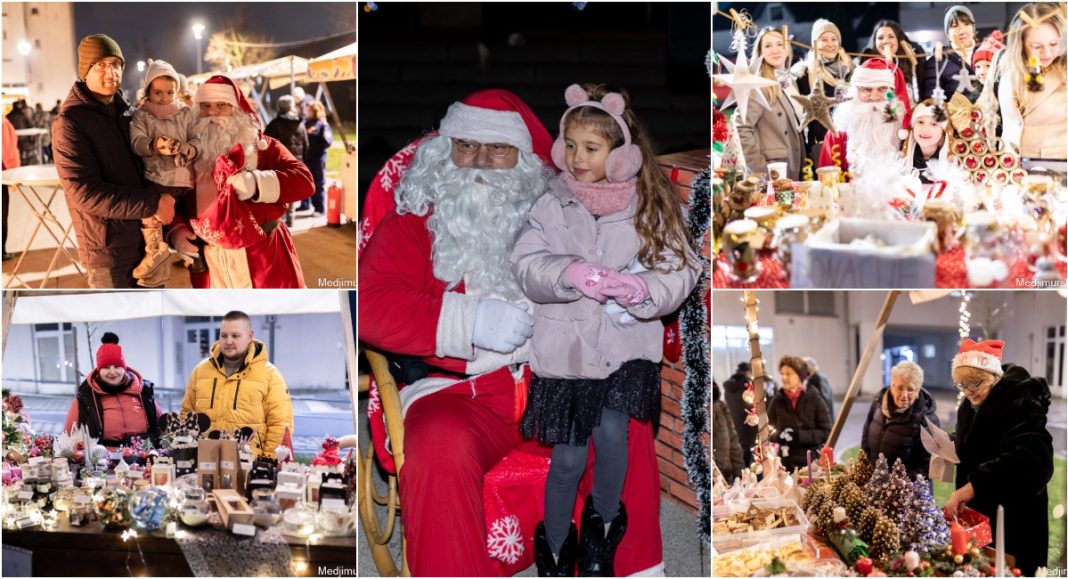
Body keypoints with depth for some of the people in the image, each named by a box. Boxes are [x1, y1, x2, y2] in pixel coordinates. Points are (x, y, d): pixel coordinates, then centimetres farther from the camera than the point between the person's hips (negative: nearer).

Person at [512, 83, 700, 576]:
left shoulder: (650, 206, -4)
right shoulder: (553, 205, -3)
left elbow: (682, 268, -8)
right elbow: (526, 264, -12)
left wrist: (644, 288, -29)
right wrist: (571, 273, -31)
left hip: (626, 347, 0)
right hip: (566, 347, 1)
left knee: (612, 433, -17)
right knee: (568, 457, 4)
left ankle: (604, 521, 14)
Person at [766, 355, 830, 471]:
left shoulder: (814, 398, -1)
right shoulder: (777, 401, 5)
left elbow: (826, 433, -4)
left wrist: (799, 435, -15)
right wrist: (779, 436, -14)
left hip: (812, 462, -1)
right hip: (786, 465, 1)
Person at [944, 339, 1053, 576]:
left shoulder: (1019, 404, -21)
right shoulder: (973, 404, 6)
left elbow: (1035, 460, -38)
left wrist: (974, 486, -46)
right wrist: (951, 445, 1)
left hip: (1012, 523, -8)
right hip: (976, 512, 8)